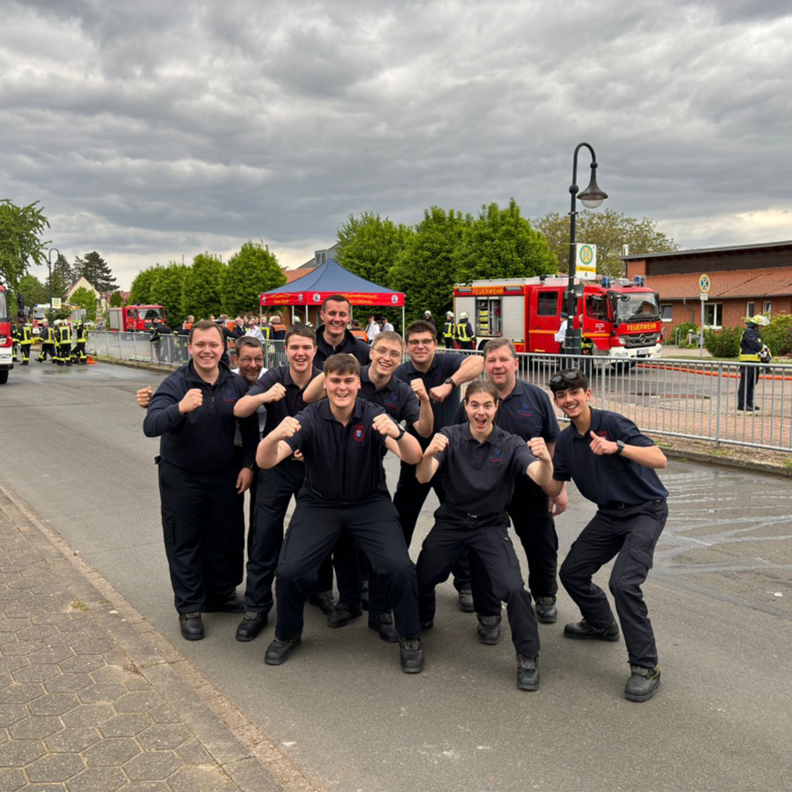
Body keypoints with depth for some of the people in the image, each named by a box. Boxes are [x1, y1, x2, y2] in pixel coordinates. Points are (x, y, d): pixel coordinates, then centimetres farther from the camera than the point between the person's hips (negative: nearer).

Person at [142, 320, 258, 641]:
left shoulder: (236, 384, -5)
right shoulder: (175, 384, -16)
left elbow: (249, 427, 8)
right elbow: (150, 426, -30)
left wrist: (248, 464, -2)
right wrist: (180, 408, -48)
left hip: (224, 476, 3)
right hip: (181, 478, -3)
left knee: (224, 539, 15)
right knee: (184, 543, 7)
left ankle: (221, 594, 35)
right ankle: (189, 608, 21)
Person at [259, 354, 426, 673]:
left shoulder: (373, 416, -13)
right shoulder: (310, 418, -13)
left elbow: (413, 457, -24)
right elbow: (265, 461, -22)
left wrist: (397, 434, -46)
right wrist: (276, 437, -45)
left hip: (370, 503, 0)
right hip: (319, 504, 1)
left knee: (400, 568, -19)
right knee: (290, 570, -15)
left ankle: (410, 638, 10)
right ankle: (287, 635, 17)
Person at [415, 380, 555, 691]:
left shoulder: (510, 444, -9)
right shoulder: (450, 437, -8)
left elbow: (542, 480, -23)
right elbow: (423, 477, -20)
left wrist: (545, 460, -46)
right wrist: (430, 453, -42)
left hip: (490, 525, -1)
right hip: (451, 522, 2)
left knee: (513, 588, -19)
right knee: (420, 579, 3)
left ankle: (528, 656, 5)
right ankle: (422, 622, 38)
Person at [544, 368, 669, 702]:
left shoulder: (612, 423, -19)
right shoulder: (565, 440, 2)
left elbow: (659, 459, -28)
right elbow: (553, 489, 2)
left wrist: (617, 447, -42)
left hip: (645, 511, -7)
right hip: (609, 514, 8)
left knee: (623, 583, -23)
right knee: (571, 573, 9)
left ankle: (646, 667, -7)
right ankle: (602, 624, 38)